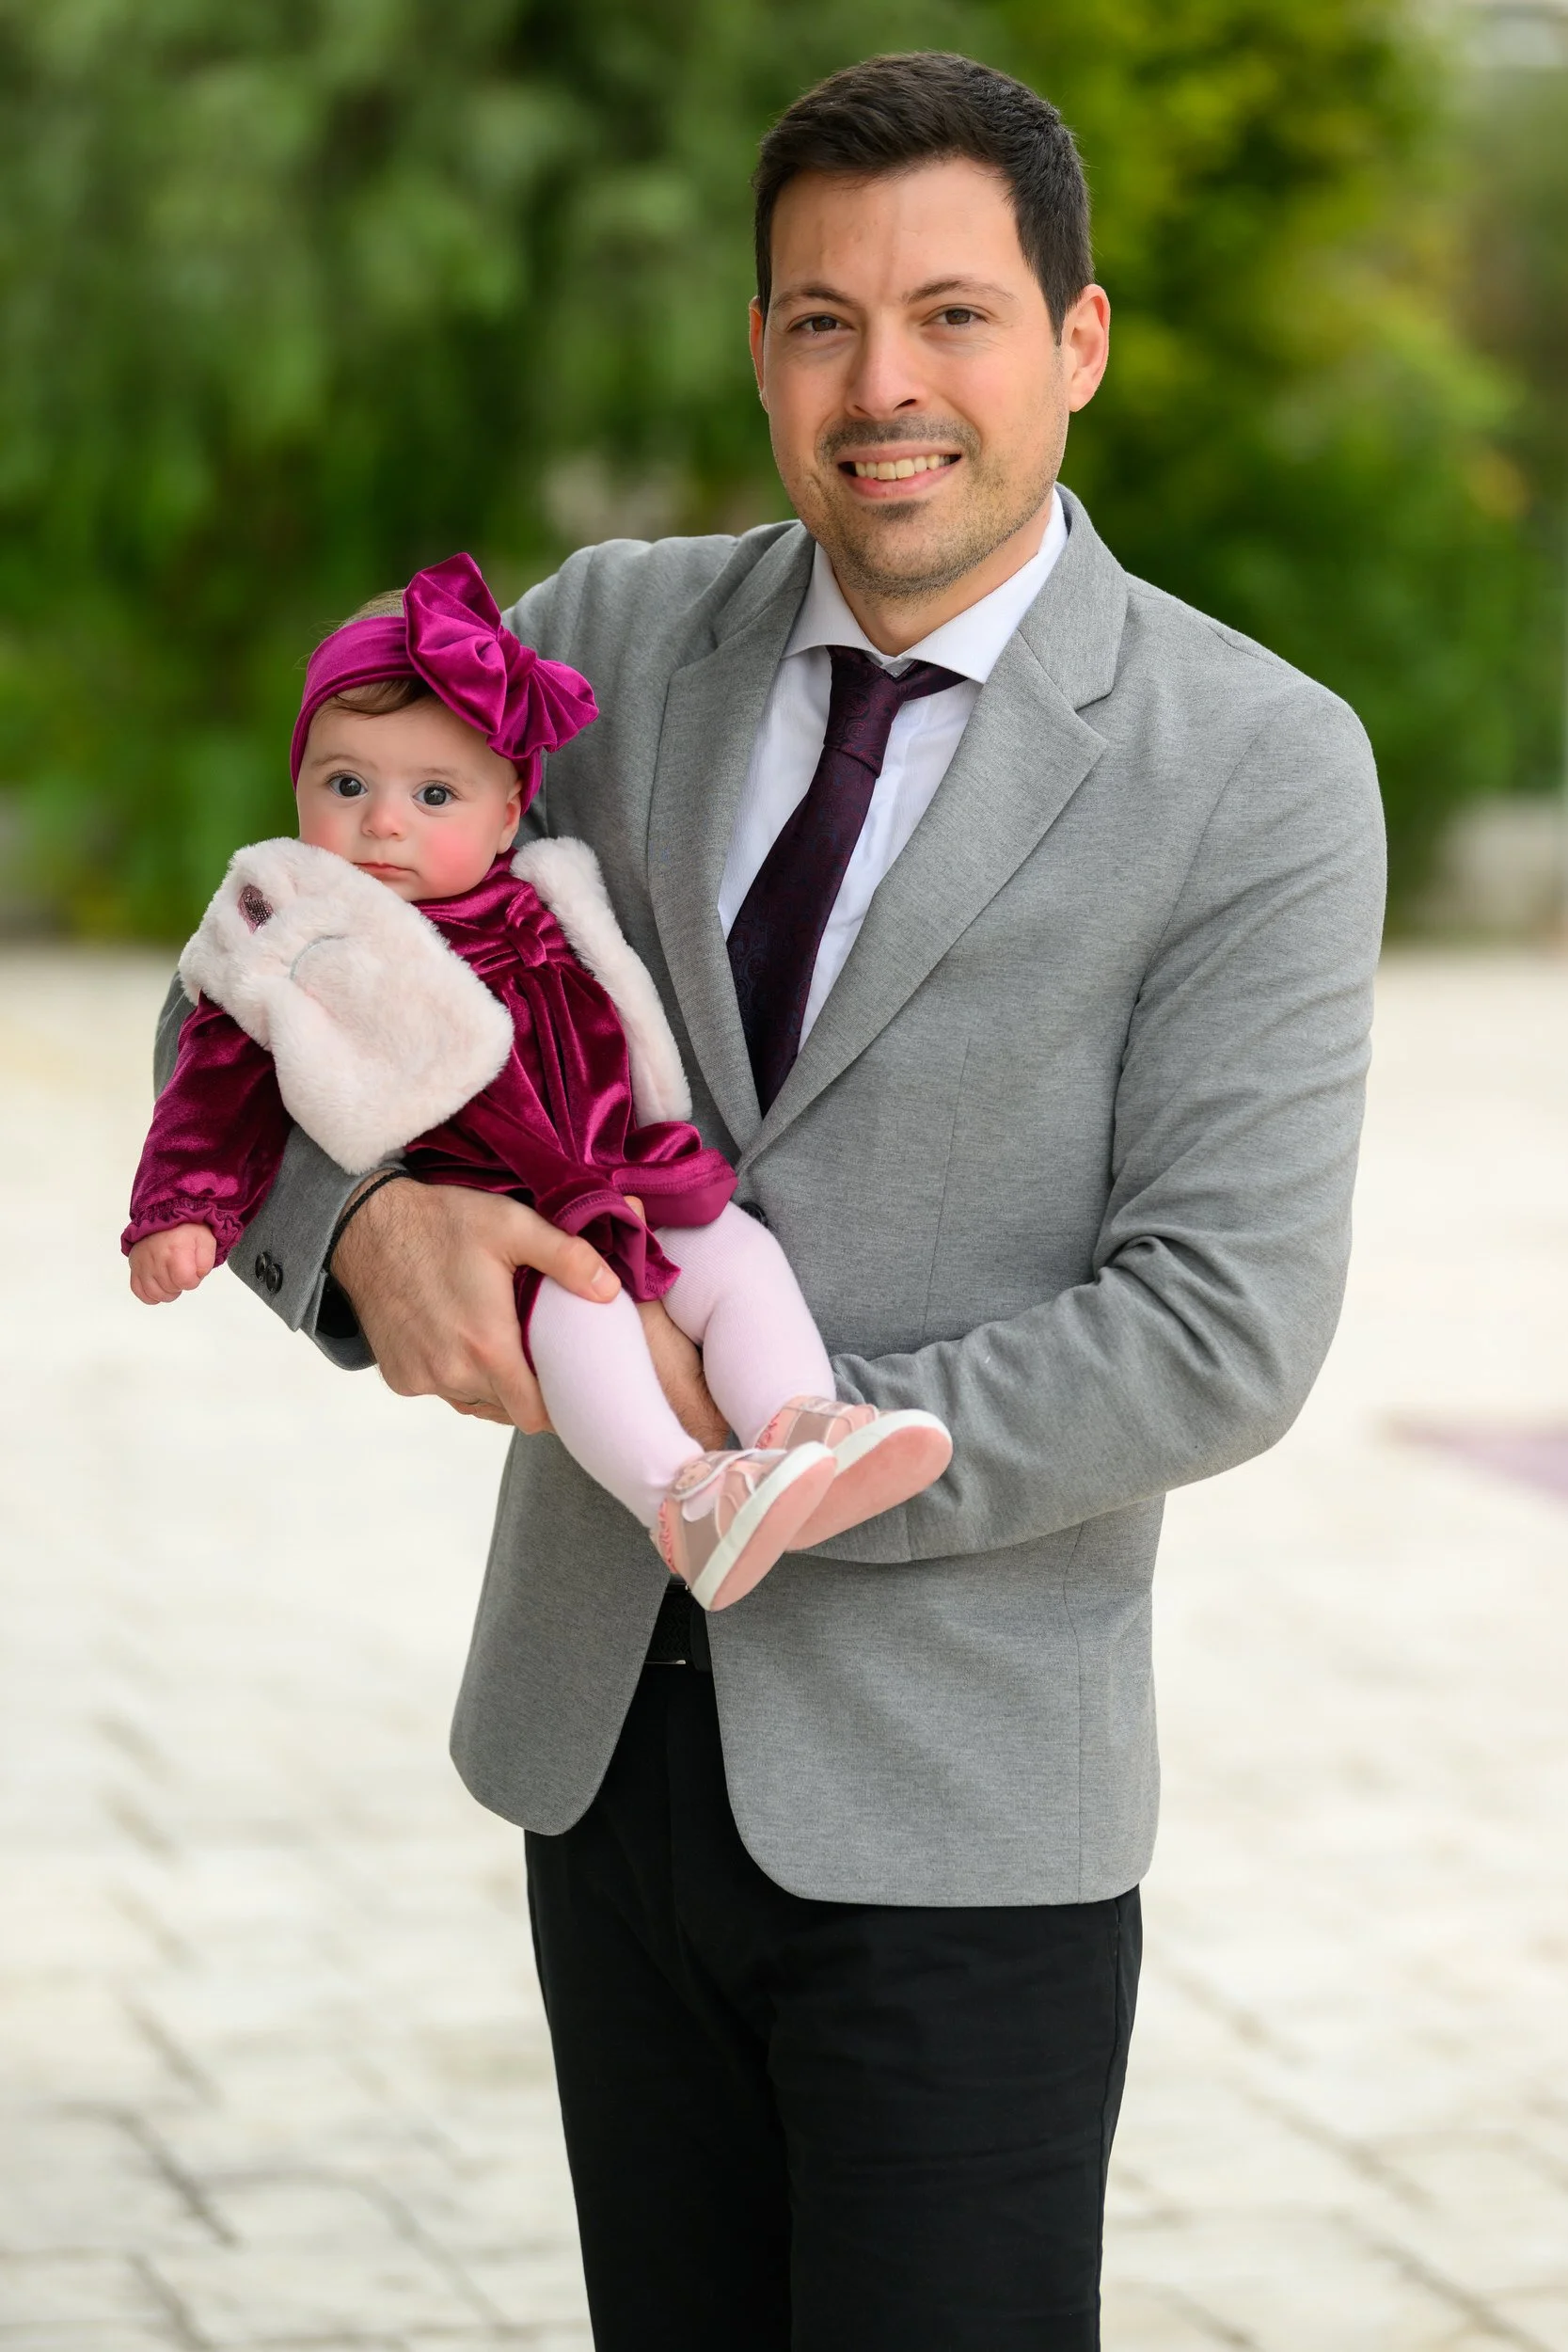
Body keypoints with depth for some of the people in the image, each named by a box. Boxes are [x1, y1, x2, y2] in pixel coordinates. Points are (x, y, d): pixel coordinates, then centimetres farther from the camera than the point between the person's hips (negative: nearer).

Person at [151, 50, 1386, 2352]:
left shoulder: (1258, 768, -10)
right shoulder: (610, 640, 3)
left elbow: (1225, 1335, -14)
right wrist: (364, 1227, -16)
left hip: (950, 1815, -4)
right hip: (607, 1733, 4)